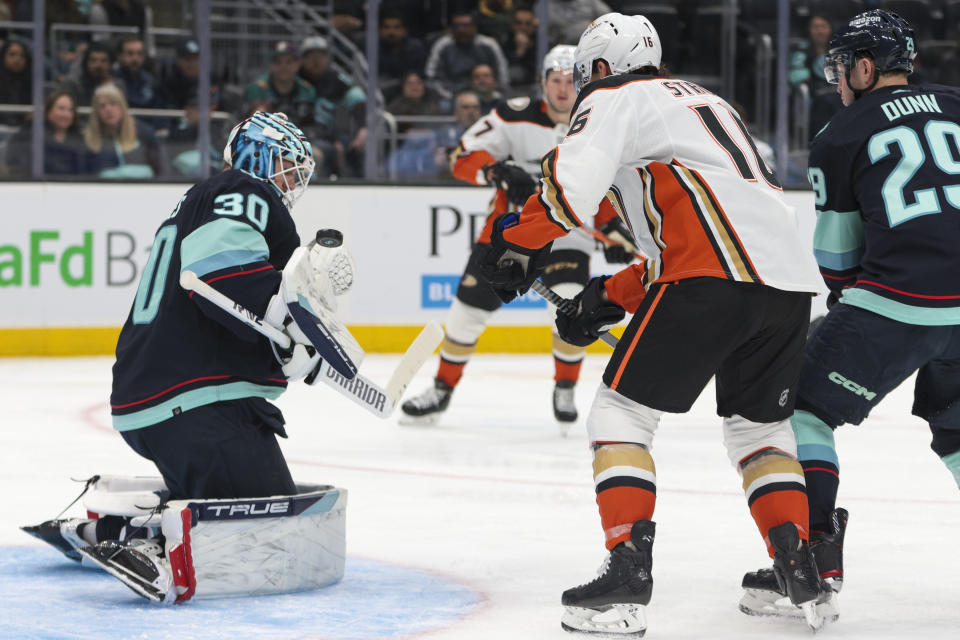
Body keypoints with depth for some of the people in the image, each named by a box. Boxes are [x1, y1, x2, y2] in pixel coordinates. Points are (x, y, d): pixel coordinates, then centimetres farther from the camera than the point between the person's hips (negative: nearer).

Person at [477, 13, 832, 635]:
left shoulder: (615, 99, 9)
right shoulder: (702, 100, 35)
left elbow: (574, 181, -10)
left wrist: (518, 241, 4)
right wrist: (611, 296, 33)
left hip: (713, 279, -8)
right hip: (790, 277, 8)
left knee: (622, 413, 2)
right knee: (760, 424, 24)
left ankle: (628, 572, -8)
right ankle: (802, 573, 13)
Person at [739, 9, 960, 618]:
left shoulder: (840, 138, 6)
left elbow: (837, 256, 11)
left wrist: (848, 300, 28)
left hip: (896, 302, -5)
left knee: (803, 407, 9)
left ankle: (814, 552, -3)